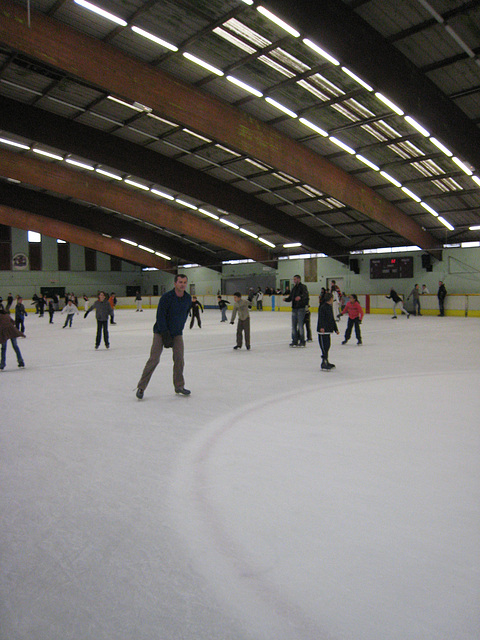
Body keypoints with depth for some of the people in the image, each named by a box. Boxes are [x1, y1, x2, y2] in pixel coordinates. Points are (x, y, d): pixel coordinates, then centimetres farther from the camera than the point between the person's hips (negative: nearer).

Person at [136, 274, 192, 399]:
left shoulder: (188, 298, -1)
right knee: (154, 359, -9)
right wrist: (165, 335, -21)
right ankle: (141, 387, 0)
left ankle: (179, 386, 16)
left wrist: (180, 328, 12)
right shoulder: (167, 297, -19)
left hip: (177, 333, 5)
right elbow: (160, 316, -20)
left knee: (179, 359, 0)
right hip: (161, 332, -5)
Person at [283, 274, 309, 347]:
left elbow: (306, 295, -22)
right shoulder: (294, 288, 19)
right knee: (294, 325, 8)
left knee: (300, 325, -7)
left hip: (301, 308, -8)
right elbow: (291, 297, 21)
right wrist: (286, 299, 1)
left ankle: (302, 341, 1)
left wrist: (300, 297, -41)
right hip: (294, 308, 8)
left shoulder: (303, 287, -5)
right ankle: (295, 341, 16)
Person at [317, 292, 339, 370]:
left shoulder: (330, 307, 17)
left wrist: (336, 329, 29)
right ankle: (324, 363, -8)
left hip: (328, 330, 9)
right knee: (324, 347, -10)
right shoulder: (322, 307, -13)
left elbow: (332, 319, 25)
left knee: (327, 346, 15)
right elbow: (321, 319, -24)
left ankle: (326, 362, 25)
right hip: (323, 331, -9)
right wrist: (322, 327, -39)